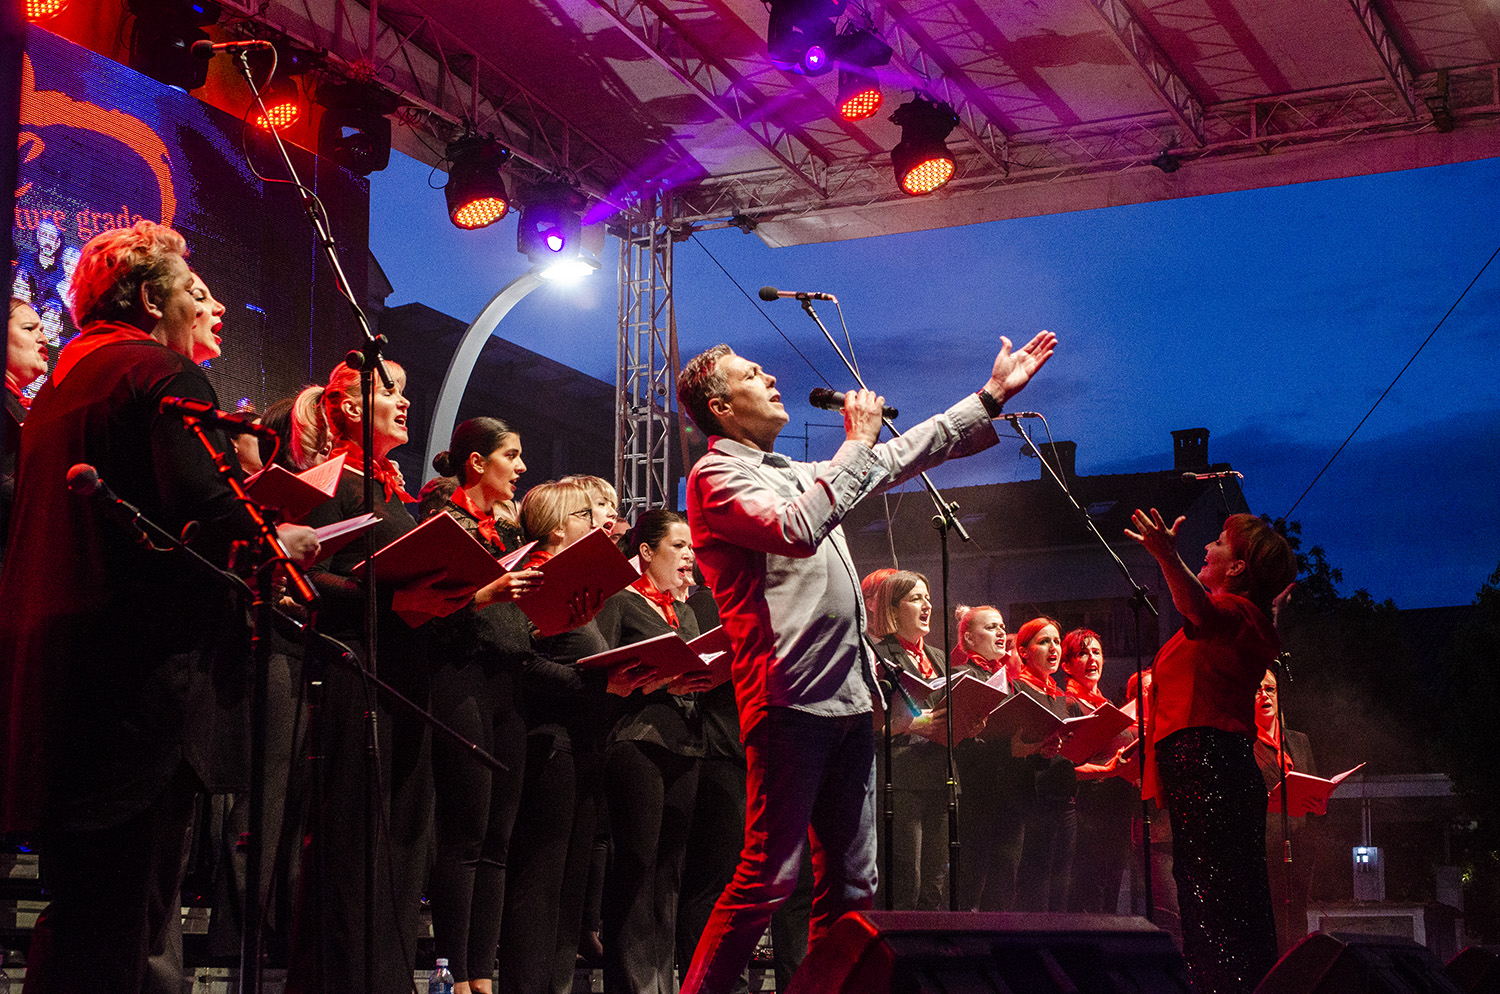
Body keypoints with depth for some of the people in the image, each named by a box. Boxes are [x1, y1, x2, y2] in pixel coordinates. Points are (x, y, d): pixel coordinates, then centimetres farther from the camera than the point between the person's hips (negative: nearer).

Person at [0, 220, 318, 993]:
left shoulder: (62, 385, 20)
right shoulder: (165, 375, -6)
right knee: (129, 906, -6)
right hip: (147, 669, -9)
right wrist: (278, 538, -3)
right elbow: (200, 504, -21)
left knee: (81, 907, 14)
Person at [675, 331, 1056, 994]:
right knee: (768, 876, -14)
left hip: (849, 698, 9)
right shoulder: (716, 476, -3)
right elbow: (797, 531, -20)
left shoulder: (802, 475, 24)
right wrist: (856, 443, -10)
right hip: (791, 697, -9)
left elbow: (902, 456, 31)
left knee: (850, 882, 9)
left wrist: (993, 395, 29)